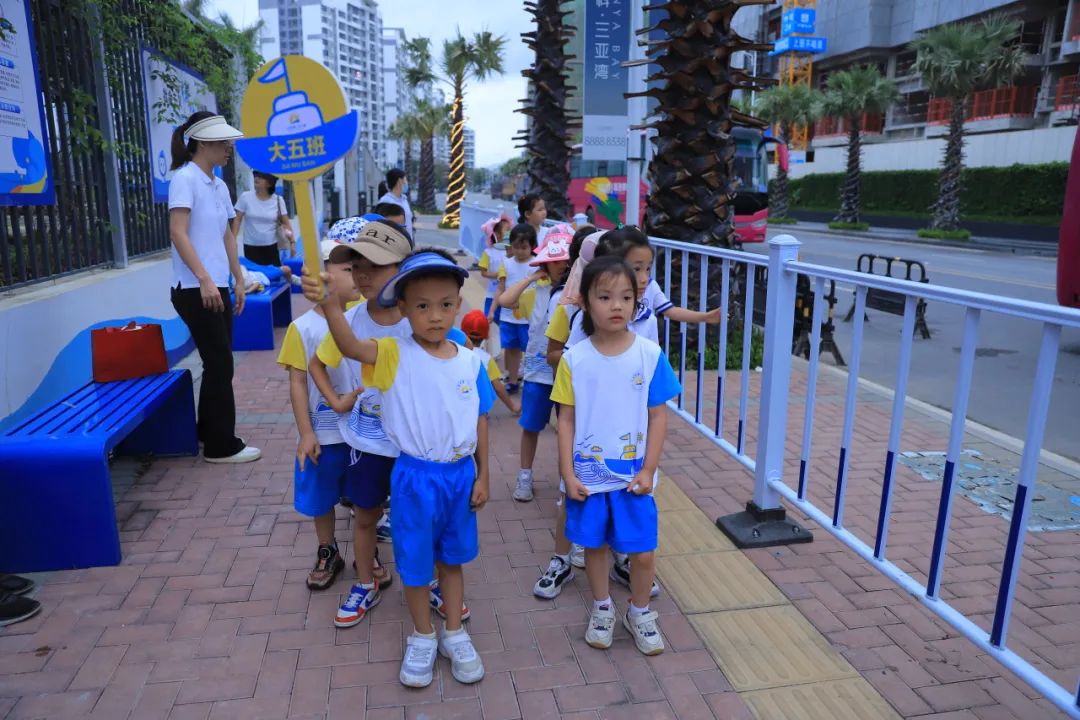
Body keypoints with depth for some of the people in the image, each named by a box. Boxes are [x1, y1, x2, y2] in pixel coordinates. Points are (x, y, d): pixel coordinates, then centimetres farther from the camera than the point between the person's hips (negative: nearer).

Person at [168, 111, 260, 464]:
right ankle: (222, 445, 5)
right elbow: (178, 233, -19)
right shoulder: (185, 178, -10)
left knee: (217, 363, 13)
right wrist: (204, 280, -26)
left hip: (217, 287, 8)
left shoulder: (219, 185, 15)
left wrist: (239, 280, 17)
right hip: (195, 289, -8)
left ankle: (210, 433, 26)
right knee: (220, 363, -5)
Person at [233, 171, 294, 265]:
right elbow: (237, 219, -1)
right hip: (251, 247, 0)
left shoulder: (278, 200, -3)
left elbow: (286, 223, 1)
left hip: (271, 246, 1)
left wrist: (292, 242, -7)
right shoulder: (245, 196, -5)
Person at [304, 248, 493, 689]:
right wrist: (328, 304, -53)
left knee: (452, 557, 20)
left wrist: (482, 475, 5)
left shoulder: (470, 361, -5)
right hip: (415, 478, -2)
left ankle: (455, 634, 39)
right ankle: (422, 638, 38)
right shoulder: (396, 355, -14)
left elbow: (480, 420, 3)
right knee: (415, 562, 14)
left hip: (460, 474, 3)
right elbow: (351, 347, -35)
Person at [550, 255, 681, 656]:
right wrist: (568, 474, -6)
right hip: (588, 475, 0)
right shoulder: (574, 359, -8)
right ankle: (602, 609, 40)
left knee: (644, 552, 9)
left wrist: (648, 469, -7)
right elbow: (566, 419, -3)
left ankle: (639, 613, 35)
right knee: (595, 546, 16)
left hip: (633, 475, 0)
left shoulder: (650, 355, -8)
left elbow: (658, 416, -3)